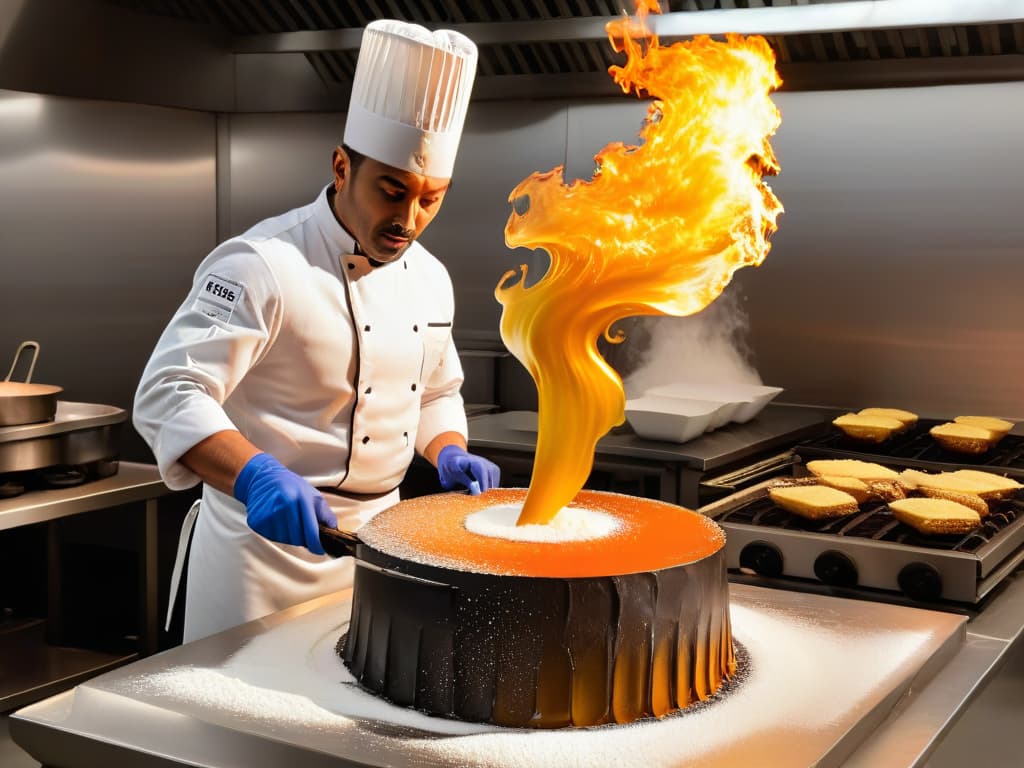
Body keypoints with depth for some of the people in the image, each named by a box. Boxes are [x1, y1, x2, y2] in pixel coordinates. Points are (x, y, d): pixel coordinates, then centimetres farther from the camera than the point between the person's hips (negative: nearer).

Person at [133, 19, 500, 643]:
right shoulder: (264, 264, -19)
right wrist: (255, 476, -41)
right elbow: (169, 395, -25)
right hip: (269, 542, -6)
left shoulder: (429, 279, 5)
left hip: (377, 537, 7)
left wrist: (448, 454, -1)